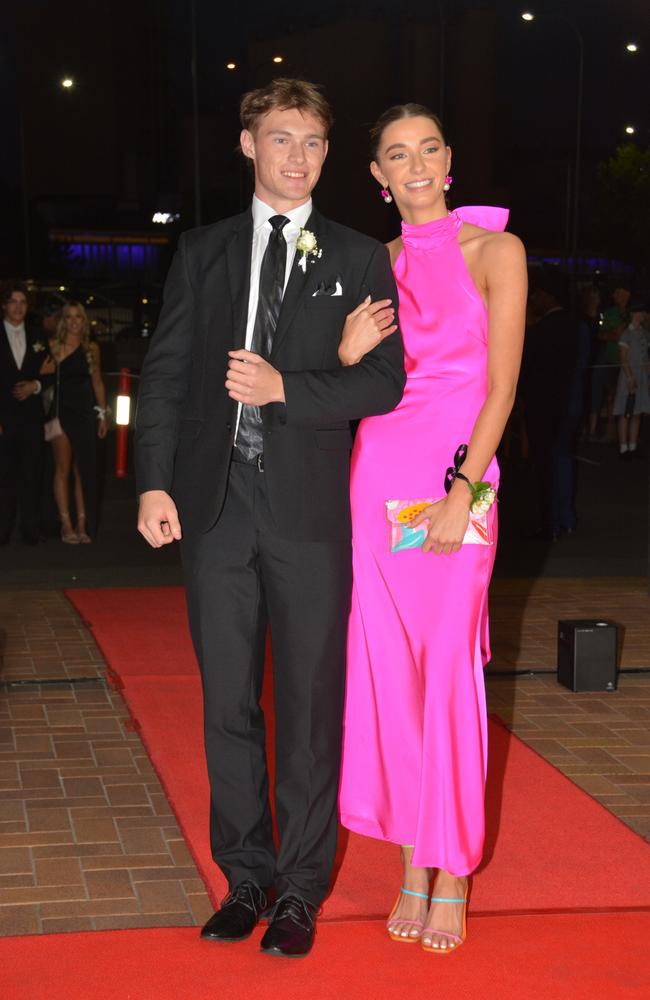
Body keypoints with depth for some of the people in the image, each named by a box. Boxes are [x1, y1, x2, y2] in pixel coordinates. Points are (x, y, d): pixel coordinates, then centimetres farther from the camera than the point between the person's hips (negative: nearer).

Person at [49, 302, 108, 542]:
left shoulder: (91, 348, 10)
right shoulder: (53, 346, 1)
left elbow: (97, 382, 14)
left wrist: (102, 414, 10)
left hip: (85, 413, 3)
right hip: (61, 412, -3)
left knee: (84, 470, 2)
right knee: (63, 468, -3)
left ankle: (83, 525, 5)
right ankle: (66, 524, -2)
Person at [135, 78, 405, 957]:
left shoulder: (359, 259, 6)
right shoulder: (201, 252, 12)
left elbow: (385, 382, -2)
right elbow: (165, 373, 7)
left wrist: (285, 386, -15)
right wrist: (154, 483, -3)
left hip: (310, 512, -2)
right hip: (215, 506, 2)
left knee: (310, 705, 3)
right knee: (228, 703, 9)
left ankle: (302, 888, 15)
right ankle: (246, 876, 23)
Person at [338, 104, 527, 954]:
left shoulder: (493, 251, 1)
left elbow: (502, 384, -7)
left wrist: (463, 492, -14)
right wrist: (349, 351, -4)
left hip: (458, 479, -4)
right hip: (377, 471, 4)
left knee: (450, 669, -3)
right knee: (388, 667, 4)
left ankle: (454, 874, 9)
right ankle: (413, 866, 15)